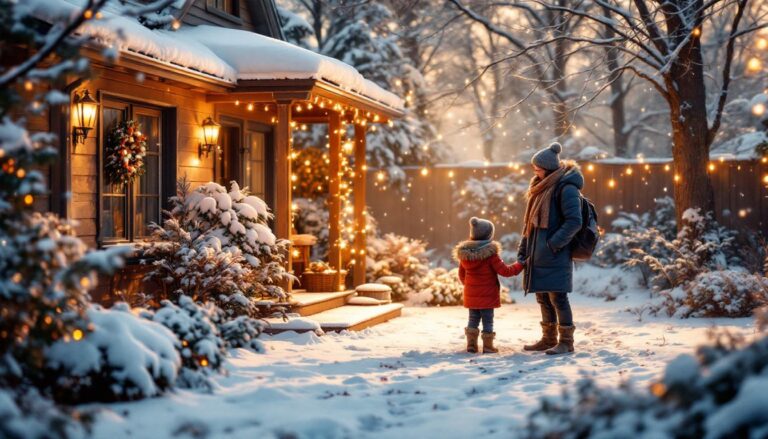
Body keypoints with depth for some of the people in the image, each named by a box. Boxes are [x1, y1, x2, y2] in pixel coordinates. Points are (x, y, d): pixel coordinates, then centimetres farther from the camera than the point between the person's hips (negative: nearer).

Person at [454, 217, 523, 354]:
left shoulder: (464, 254, 2)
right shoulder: (490, 253, -16)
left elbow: (461, 274, 12)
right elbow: (504, 271, -13)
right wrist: (519, 266, 2)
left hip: (471, 295, 5)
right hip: (487, 296, -5)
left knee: (473, 319, 14)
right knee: (488, 320, 3)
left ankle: (471, 344, 13)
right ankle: (487, 346, 5)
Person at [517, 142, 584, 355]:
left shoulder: (566, 188, -12)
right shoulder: (542, 187, 15)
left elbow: (574, 221, -19)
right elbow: (530, 221, 18)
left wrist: (554, 244, -19)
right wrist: (523, 249, 12)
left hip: (556, 256, -9)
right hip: (538, 254, 9)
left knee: (558, 297, -5)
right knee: (543, 297, 13)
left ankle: (566, 341, 3)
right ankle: (549, 339, 23)